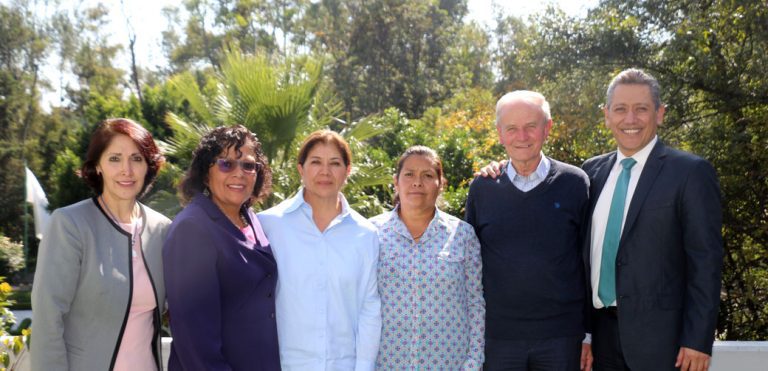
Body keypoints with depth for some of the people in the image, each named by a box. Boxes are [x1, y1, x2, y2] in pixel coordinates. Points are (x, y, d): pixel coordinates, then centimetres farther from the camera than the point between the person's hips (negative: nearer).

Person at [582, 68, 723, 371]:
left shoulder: (691, 172, -6)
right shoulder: (592, 170, 8)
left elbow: (705, 262, -9)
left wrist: (698, 340, -12)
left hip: (659, 335, -4)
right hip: (602, 330, 4)